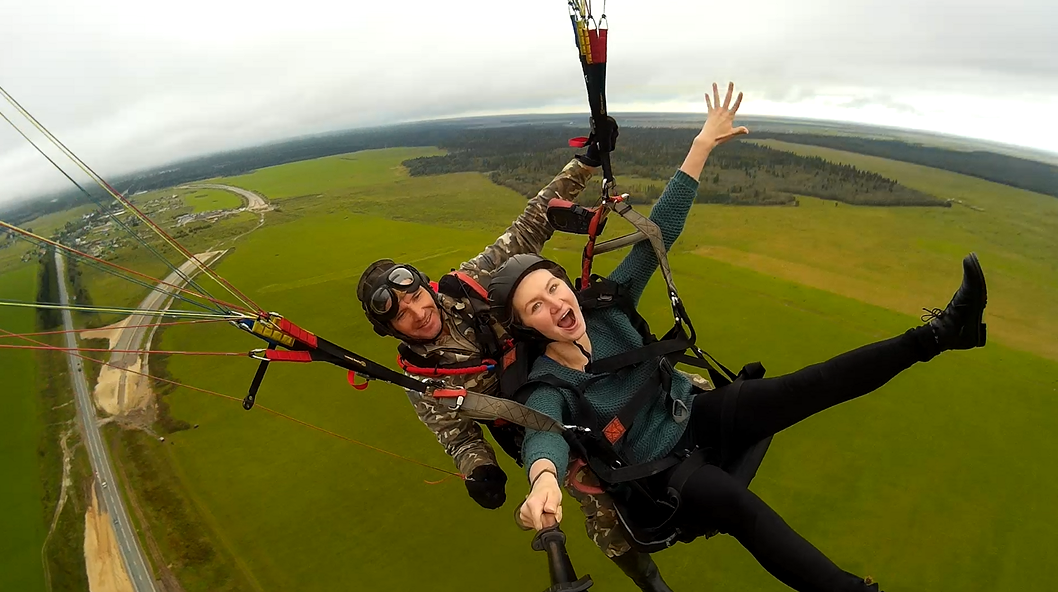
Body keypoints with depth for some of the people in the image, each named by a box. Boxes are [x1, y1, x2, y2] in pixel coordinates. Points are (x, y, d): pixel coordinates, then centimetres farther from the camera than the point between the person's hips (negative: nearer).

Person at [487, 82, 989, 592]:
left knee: (813, 384, -12)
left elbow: (658, 231, -11)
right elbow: (542, 434, -41)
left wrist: (702, 145, -13)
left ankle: (938, 333, -2)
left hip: (698, 415, 4)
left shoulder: (604, 305, -11)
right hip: (661, 472, -4)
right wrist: (544, 477, -66)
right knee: (739, 506, -35)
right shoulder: (546, 386, -19)